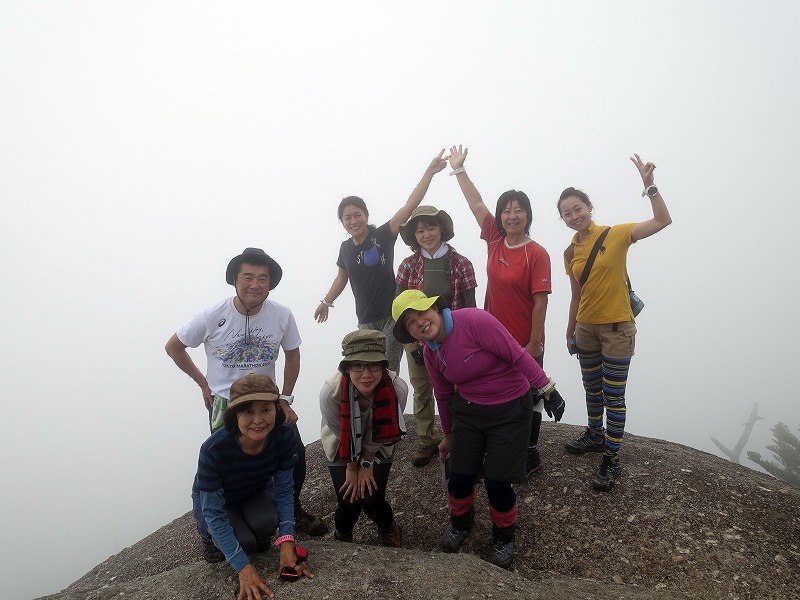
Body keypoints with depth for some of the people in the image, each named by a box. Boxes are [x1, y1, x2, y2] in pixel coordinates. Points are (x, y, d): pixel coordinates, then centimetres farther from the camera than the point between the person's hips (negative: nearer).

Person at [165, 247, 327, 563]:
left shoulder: (282, 315, -13)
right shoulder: (212, 316, -18)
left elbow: (292, 354, 3)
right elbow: (173, 347, -3)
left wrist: (285, 399, 0)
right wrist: (203, 383, -3)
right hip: (223, 405, -3)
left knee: (295, 454, 2)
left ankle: (292, 510, 31)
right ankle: (209, 532, 20)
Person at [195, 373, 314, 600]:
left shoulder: (284, 435, -29)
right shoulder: (213, 449, -39)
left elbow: (284, 490, -17)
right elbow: (214, 513, -30)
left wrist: (287, 541, -30)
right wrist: (243, 567, -32)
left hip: (257, 492, 2)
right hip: (221, 501, -2)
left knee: (267, 522, -29)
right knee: (245, 542, -26)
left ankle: (257, 539, 8)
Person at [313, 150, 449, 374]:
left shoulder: (383, 236, -9)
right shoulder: (346, 248, 5)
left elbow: (410, 205, -18)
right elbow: (341, 278, 22)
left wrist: (429, 171, -24)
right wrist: (326, 301, 31)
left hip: (392, 316, -4)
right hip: (366, 321, 4)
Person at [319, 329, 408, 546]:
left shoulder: (397, 388, -35)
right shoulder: (331, 392, -38)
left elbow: (376, 436, -16)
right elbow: (341, 434, -18)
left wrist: (367, 464, -6)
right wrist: (352, 468, -5)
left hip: (378, 446, 1)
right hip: (342, 446, 0)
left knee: (372, 500, -9)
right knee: (349, 502, -9)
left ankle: (388, 529, 28)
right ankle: (342, 536, 28)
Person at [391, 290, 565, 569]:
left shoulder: (475, 321, -26)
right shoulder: (430, 352, -4)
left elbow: (518, 356, -22)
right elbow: (444, 395, 11)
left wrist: (547, 390, -20)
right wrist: (449, 434, 21)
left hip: (509, 411, -5)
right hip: (468, 412, 5)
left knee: (497, 483, -3)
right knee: (459, 478, 4)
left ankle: (504, 534, 30)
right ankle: (460, 522, 39)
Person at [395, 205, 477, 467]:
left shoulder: (461, 264, -6)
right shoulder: (408, 265, -2)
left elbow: (469, 307, -3)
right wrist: (412, 340, -7)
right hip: (417, 340, 2)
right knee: (422, 391, 13)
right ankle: (427, 441, 29)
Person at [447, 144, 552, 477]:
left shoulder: (537, 254, -14)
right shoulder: (495, 241, 0)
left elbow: (540, 301, -15)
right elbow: (476, 204, 6)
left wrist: (535, 343, -15)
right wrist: (459, 169, 9)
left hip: (526, 343, -5)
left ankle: (531, 455, 26)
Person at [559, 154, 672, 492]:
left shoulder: (615, 235, -9)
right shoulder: (570, 253, 4)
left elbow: (663, 221, -17)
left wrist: (649, 185, -27)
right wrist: (570, 330, 14)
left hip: (617, 328, -5)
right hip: (586, 328, 5)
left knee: (613, 397, 0)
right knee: (592, 389, 20)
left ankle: (611, 458, 11)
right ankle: (596, 435, 40)